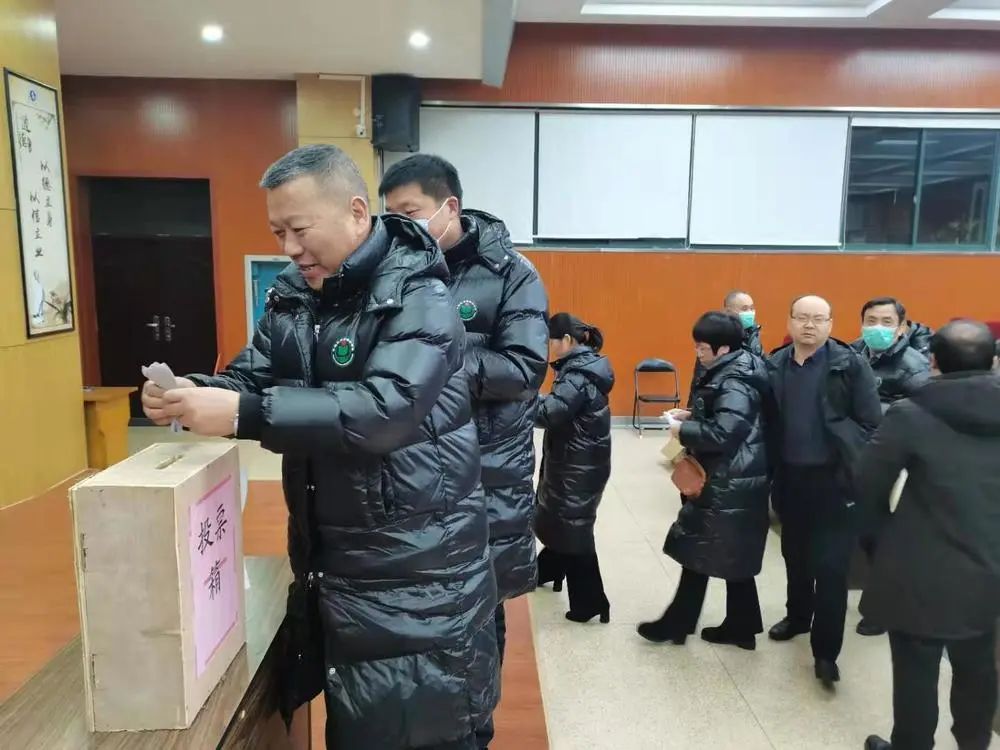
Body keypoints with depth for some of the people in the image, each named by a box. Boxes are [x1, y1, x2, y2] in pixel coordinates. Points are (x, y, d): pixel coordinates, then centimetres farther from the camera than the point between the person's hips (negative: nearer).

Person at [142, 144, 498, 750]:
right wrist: (196, 392, -14)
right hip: (329, 564, 7)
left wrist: (243, 414, -33)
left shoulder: (419, 297, -17)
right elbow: (251, 379, 9)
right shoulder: (294, 297, 6)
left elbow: (385, 408, -30)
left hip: (416, 573, -6)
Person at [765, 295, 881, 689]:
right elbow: (768, 423, 7)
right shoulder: (774, 365, 3)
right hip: (790, 477, 5)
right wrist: (770, 471, 4)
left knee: (830, 565, 0)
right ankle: (797, 615, 42)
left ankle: (826, 650, 13)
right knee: (795, 555, 20)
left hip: (834, 480, -4)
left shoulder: (850, 365, -9)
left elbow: (872, 424, -9)